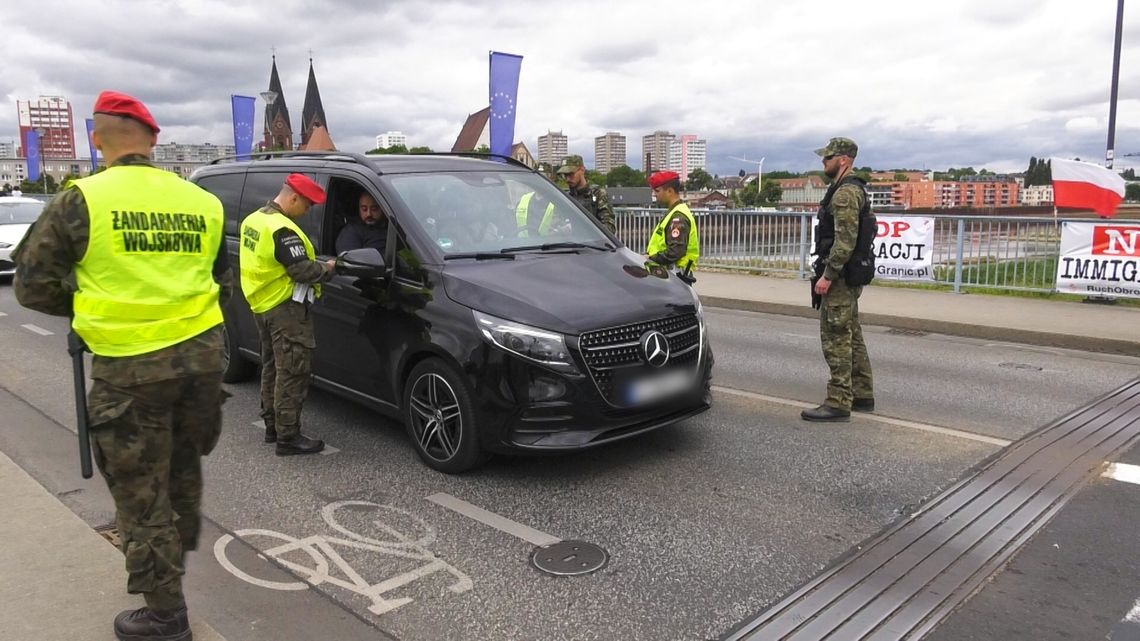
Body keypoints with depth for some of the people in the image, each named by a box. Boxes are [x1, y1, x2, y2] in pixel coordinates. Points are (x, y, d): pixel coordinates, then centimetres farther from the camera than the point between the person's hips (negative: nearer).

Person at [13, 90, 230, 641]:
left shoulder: (80, 202, -6)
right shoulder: (202, 201, 6)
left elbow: (32, 286, -1)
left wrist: (94, 305, 14)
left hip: (129, 366, -4)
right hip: (201, 351, 5)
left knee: (140, 493, 8)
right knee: (183, 466, 25)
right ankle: (173, 560, 46)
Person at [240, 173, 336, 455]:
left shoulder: (253, 220, 11)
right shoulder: (282, 229, -21)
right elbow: (303, 270, -22)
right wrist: (328, 267, -4)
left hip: (262, 304, 10)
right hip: (285, 308, -10)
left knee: (272, 367, 18)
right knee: (292, 372, -6)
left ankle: (272, 426, 27)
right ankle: (288, 436, -3)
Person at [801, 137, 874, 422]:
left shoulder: (845, 193, -16)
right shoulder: (852, 190, 18)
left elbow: (845, 241, -24)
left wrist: (827, 275, -22)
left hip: (839, 276, -11)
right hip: (849, 276, 11)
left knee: (836, 338, -8)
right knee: (851, 336, 15)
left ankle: (838, 403, -4)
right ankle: (862, 395, 23)